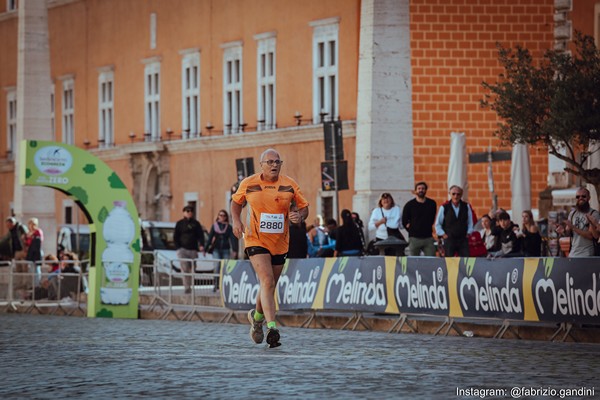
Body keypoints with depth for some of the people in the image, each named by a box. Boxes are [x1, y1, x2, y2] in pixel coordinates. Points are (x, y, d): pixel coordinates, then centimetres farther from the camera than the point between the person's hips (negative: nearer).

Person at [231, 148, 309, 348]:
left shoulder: (289, 185, -2)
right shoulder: (248, 184, -4)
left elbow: (304, 207, 6)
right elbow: (236, 202, 14)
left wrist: (299, 216, -17)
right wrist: (236, 221, -4)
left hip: (280, 243, 3)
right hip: (256, 241, -3)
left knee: (270, 285, 14)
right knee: (267, 282, -20)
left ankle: (257, 316, 43)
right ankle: (272, 328, -27)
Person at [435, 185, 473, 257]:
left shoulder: (466, 207, 3)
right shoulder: (444, 208, -3)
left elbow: (470, 222, 15)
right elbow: (438, 224, 7)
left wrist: (468, 233, 5)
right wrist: (443, 234, 0)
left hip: (463, 240, 1)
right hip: (449, 240, -1)